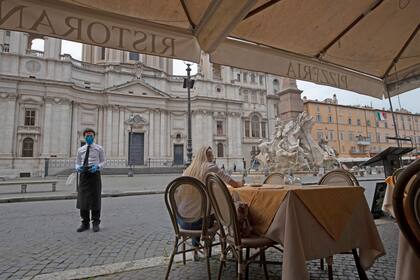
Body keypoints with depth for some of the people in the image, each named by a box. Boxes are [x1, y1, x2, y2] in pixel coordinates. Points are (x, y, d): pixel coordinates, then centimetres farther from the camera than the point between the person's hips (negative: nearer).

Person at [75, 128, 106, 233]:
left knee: (95, 199, 3)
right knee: (83, 200, 3)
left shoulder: (99, 148, 5)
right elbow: (77, 163, 15)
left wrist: (97, 167, -16)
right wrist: (78, 168, -8)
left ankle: (96, 223, 15)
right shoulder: (80, 149, 12)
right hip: (83, 175, 3)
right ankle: (85, 223, 18)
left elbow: (103, 161, 5)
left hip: (95, 174, -2)